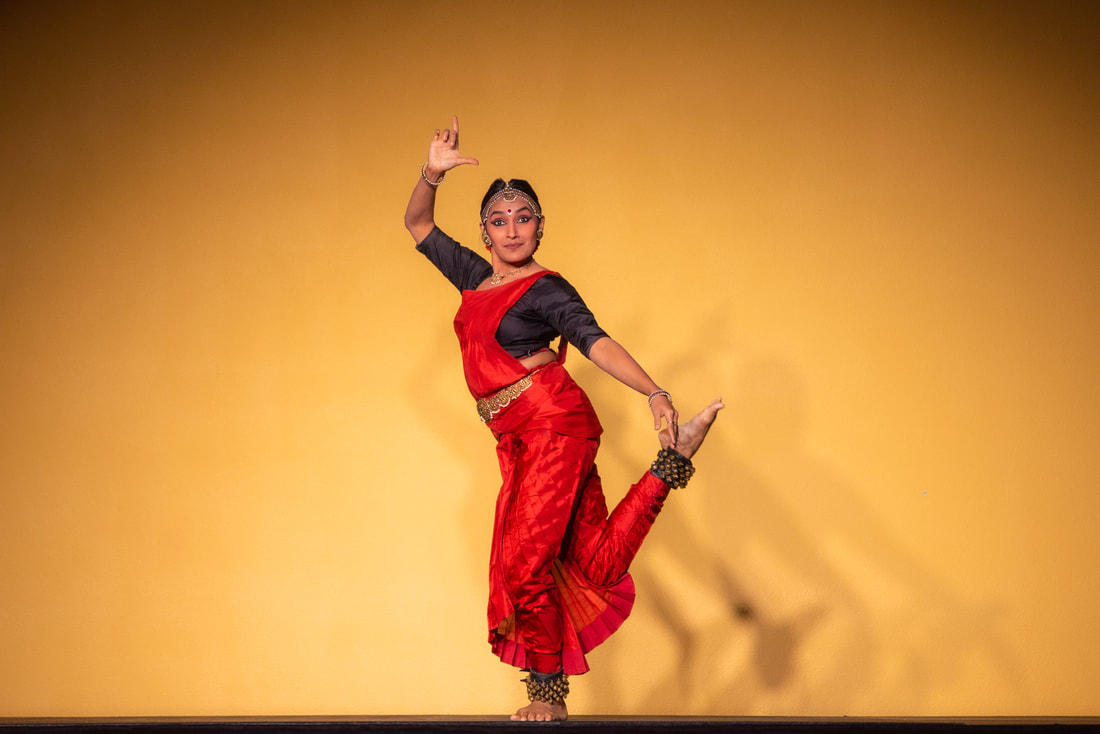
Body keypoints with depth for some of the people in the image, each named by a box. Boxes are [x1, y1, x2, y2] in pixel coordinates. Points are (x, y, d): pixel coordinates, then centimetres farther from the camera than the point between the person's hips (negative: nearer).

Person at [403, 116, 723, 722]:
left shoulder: (545, 289, -4)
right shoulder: (473, 276, 17)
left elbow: (595, 342, -18)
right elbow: (417, 224, 27)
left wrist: (654, 394, -32)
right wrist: (432, 174, 8)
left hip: (555, 426, -7)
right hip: (520, 443, 7)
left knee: (524, 560, -12)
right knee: (594, 564, -2)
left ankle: (548, 693, 1)